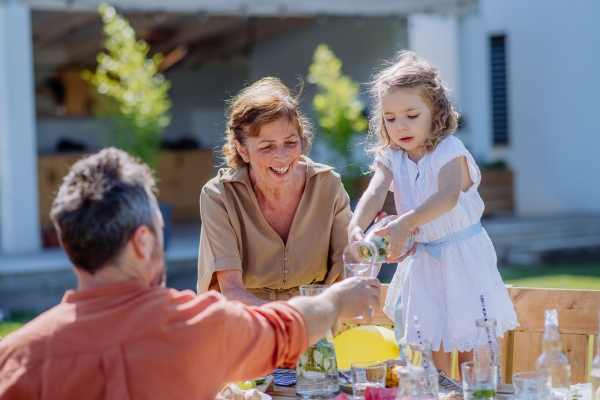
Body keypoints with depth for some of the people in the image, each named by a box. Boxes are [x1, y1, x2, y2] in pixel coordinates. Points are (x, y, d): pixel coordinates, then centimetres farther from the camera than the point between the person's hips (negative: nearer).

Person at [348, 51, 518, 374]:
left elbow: (448, 196, -36)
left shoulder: (450, 151, -17)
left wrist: (405, 223, -52)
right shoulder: (390, 158, -3)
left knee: (470, 343, 3)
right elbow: (374, 194, -21)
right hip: (420, 259, 4)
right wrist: (356, 226, -44)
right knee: (428, 342, 9)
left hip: (462, 255, -4)